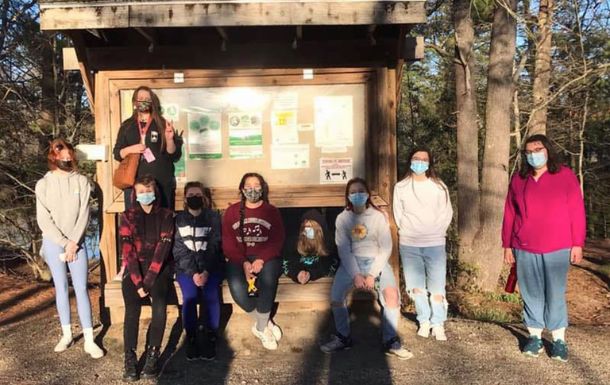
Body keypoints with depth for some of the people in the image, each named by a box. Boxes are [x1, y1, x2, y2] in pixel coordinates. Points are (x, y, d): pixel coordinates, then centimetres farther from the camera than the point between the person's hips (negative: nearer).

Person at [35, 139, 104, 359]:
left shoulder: (81, 181, -1)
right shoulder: (44, 184, -1)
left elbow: (84, 214, -4)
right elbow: (43, 219, -5)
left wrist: (73, 242, -11)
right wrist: (63, 243, -11)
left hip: (77, 242, 0)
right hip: (53, 243, 1)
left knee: (81, 288, -2)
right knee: (61, 288, 8)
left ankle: (89, 340, 0)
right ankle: (66, 334, 21)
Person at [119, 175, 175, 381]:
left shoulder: (166, 215, 2)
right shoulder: (127, 216, 5)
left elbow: (163, 248, -8)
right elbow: (127, 250, -5)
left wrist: (148, 281, -18)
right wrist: (138, 281, -17)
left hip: (159, 268, -1)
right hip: (135, 268, 1)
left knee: (160, 305, -27)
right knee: (132, 308, -24)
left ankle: (153, 355, -17)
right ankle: (130, 358, -17)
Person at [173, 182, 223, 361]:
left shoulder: (213, 217, 4)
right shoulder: (178, 219, 5)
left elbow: (215, 247, -5)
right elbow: (180, 250, -3)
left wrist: (206, 271, -18)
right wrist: (193, 272, -16)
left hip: (210, 265, 0)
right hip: (186, 266, 1)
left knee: (211, 295, -25)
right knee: (190, 296, -24)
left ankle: (210, 337, -8)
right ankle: (191, 338, -7)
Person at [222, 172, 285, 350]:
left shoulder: (272, 211, 6)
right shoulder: (232, 211, 7)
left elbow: (277, 242, -3)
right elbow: (228, 244, 0)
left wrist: (261, 260, -20)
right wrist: (244, 263, -16)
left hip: (266, 257, -1)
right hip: (239, 259, 1)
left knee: (268, 279, -34)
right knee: (237, 290, -30)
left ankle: (261, 328, -12)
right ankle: (265, 322, -3)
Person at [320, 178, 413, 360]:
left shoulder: (378, 216, -5)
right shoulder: (342, 218, -2)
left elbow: (386, 248, -6)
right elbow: (343, 249, -6)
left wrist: (372, 275, -15)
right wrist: (355, 275, -18)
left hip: (376, 261, -1)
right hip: (351, 262, 1)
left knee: (391, 293, -25)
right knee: (335, 297, -18)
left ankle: (390, 342, -7)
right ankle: (343, 337, 7)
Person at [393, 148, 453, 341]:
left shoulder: (439, 186, 3)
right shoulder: (400, 187, 5)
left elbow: (447, 213, 5)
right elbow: (398, 214, 9)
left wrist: (434, 232, -1)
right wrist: (408, 231, 2)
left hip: (435, 243, -1)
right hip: (409, 244, 1)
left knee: (437, 287, -4)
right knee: (416, 286, 5)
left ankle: (438, 324, 10)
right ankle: (424, 321, 21)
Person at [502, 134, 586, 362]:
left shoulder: (565, 176, 1)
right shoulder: (518, 180, 7)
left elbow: (577, 211, 0)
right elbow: (509, 214, 9)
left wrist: (577, 244, -3)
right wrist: (507, 245, 7)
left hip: (557, 249, -2)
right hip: (525, 249, 2)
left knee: (555, 294, 3)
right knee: (531, 293, 7)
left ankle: (559, 339, 14)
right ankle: (535, 336, 18)